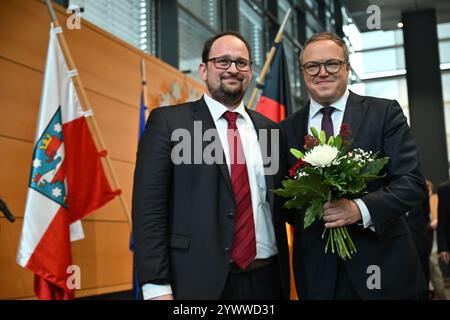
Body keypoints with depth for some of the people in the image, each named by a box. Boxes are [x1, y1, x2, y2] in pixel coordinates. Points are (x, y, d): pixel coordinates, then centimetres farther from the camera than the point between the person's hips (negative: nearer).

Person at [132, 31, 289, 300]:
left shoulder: (268, 129, 10)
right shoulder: (168, 121, -2)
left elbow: (278, 206, 14)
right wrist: (157, 287, -14)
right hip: (200, 282, -4)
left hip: (266, 280, 4)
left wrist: (285, 280, 8)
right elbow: (149, 206, -8)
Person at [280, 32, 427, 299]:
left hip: (381, 263, -1)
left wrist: (360, 209, -22)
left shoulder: (385, 113, -2)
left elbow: (413, 182, -8)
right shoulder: (287, 129, 6)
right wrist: (305, 213, -11)